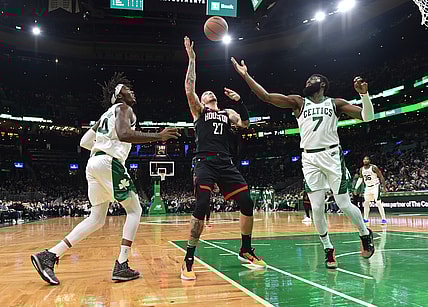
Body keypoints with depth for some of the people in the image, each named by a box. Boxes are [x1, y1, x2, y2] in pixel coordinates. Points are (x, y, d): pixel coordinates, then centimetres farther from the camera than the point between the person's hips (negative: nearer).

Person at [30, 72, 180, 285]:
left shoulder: (107, 114, 28)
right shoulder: (123, 108, 2)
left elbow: (84, 142, 26)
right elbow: (124, 134, -20)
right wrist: (158, 136, -19)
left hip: (94, 163, 9)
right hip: (109, 162, -9)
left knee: (97, 218, 11)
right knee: (134, 210, 2)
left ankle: (48, 256, 4)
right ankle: (121, 266, -4)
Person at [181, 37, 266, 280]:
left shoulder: (227, 113, 25)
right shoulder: (198, 111, 15)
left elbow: (245, 124, 8)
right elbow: (189, 90, -1)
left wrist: (239, 100, 0)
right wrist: (192, 59, -1)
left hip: (226, 163, 4)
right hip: (205, 162, -4)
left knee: (247, 204, -2)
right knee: (202, 207, -20)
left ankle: (246, 251, 18)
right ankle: (189, 261, -10)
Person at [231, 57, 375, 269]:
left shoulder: (335, 104, 7)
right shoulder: (298, 102, 9)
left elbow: (368, 117, 1)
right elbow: (266, 96, 0)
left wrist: (364, 94, -16)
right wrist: (246, 75, -5)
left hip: (332, 156, -1)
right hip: (310, 159, 2)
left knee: (344, 204, 0)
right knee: (317, 208, -3)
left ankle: (366, 234, 29)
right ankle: (328, 248, 17)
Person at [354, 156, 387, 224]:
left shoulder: (374, 167, -16)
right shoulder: (361, 169, 1)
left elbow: (381, 176, -12)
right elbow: (360, 178, 15)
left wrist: (384, 186, -15)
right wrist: (356, 187, 9)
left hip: (375, 186, -6)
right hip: (368, 187, 6)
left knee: (378, 202, -14)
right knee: (366, 203, 7)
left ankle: (383, 219, -8)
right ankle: (365, 219, 16)